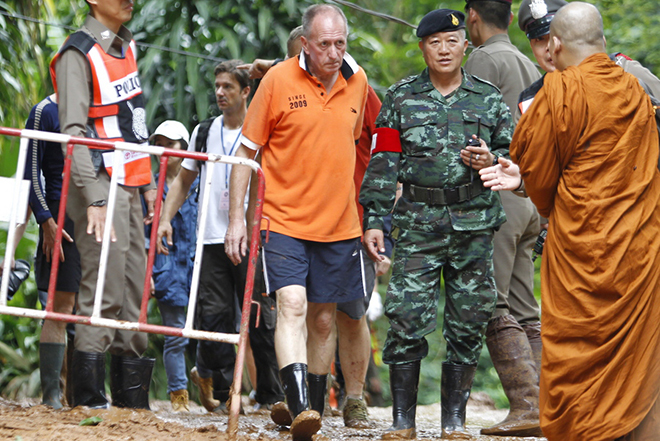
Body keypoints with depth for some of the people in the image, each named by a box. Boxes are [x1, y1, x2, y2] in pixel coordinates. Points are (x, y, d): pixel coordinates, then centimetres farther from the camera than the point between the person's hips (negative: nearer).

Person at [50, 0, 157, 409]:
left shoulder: (125, 45, 15)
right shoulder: (78, 53, -10)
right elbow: (73, 132, -16)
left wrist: (148, 183, 18)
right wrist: (94, 198, -21)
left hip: (130, 185, 8)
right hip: (101, 186, -8)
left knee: (135, 287, 8)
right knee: (104, 289, -10)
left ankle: (132, 400, 12)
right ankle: (90, 398, -7)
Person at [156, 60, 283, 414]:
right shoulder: (204, 133, 16)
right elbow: (183, 181, 22)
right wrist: (166, 219, 9)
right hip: (212, 239, 3)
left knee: (259, 318, -4)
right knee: (214, 314, -4)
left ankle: (271, 393, 4)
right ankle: (221, 390, 6)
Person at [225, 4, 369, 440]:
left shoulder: (357, 82, 4)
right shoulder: (279, 81, -8)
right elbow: (247, 151, -1)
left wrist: (370, 213, 24)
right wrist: (236, 218, -5)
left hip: (339, 224, 4)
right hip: (283, 220, -4)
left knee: (323, 319, 10)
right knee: (292, 305, -18)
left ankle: (313, 405, 24)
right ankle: (299, 406, -26)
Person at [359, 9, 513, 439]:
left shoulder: (489, 99, 10)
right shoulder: (401, 99, 8)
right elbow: (383, 163, 6)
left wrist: (491, 161, -7)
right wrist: (374, 220, -2)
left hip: (475, 225, 1)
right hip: (418, 223, -1)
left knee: (468, 323, 3)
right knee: (407, 319, -8)